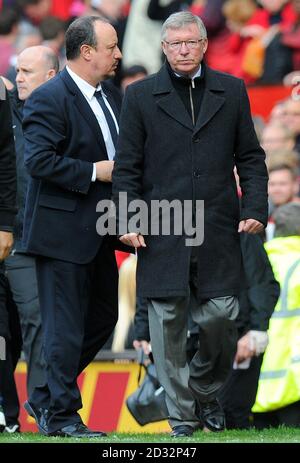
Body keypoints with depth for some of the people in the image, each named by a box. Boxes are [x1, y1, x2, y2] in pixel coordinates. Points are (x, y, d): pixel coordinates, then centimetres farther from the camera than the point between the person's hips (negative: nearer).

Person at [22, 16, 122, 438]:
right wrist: (94, 172, -20)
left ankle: (46, 398, 26)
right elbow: (38, 160, -22)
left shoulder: (111, 96, 12)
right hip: (62, 231, -9)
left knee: (103, 318, 14)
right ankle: (61, 416, 5)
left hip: (99, 231, 9)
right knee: (65, 328, -4)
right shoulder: (49, 99, -15)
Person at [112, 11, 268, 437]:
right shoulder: (141, 96, 5)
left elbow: (250, 157, 11)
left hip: (218, 234, 1)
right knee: (169, 329, 0)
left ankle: (207, 392, 24)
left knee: (221, 320, -2)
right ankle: (182, 417, 8)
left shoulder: (231, 91, 9)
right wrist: (128, 221, -6)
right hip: (161, 235, -1)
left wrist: (255, 208, -1)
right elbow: (127, 167, 4)